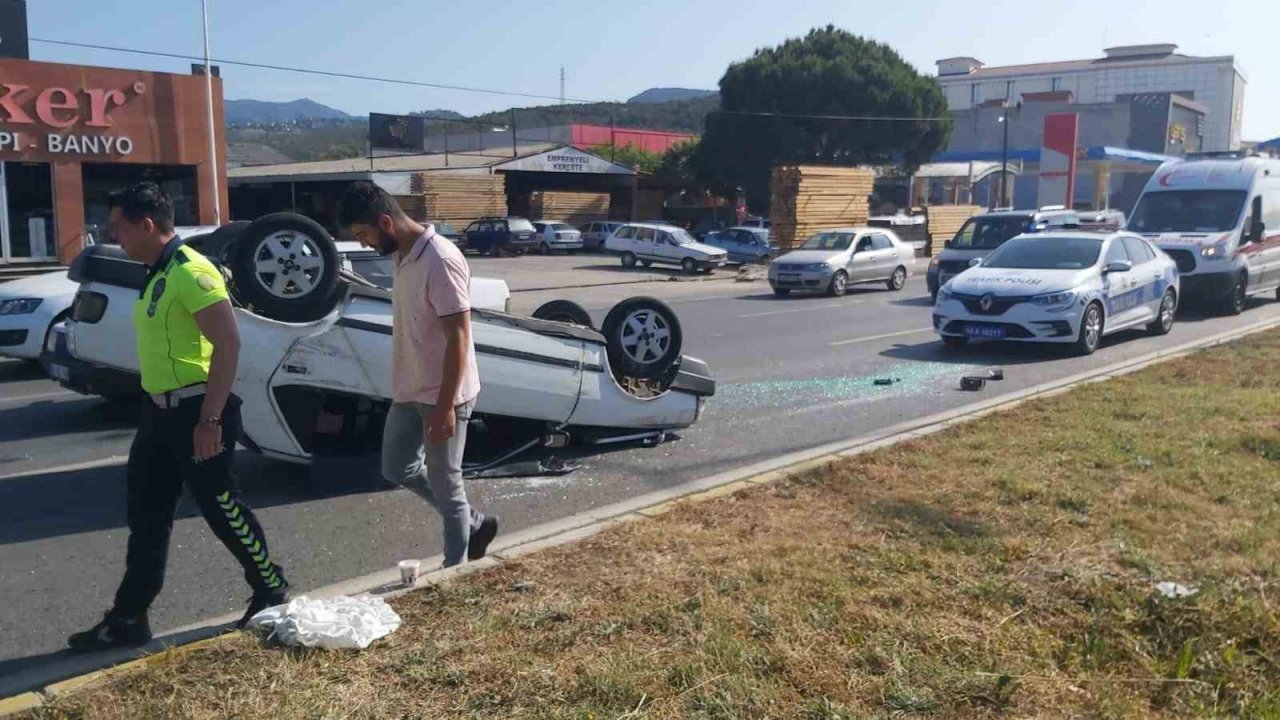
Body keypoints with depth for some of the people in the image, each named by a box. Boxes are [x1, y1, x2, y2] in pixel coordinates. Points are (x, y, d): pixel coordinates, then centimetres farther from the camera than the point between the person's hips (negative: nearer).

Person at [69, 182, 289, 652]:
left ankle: (272, 591, 22)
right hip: (160, 411, 10)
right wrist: (159, 409, 22)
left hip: (195, 411, -10)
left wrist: (210, 419, -25)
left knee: (221, 509, 3)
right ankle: (127, 620, 21)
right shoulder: (157, 274, 12)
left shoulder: (190, 272, -18)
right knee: (146, 517, 12)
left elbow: (228, 343, -24)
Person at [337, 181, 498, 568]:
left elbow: (458, 337, -23)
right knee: (398, 468, 18)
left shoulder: (440, 260, -23)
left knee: (445, 485, 3)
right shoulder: (404, 256, 6)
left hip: (441, 396, -9)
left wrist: (445, 406, -23)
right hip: (409, 392, 10)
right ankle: (474, 523, 31)